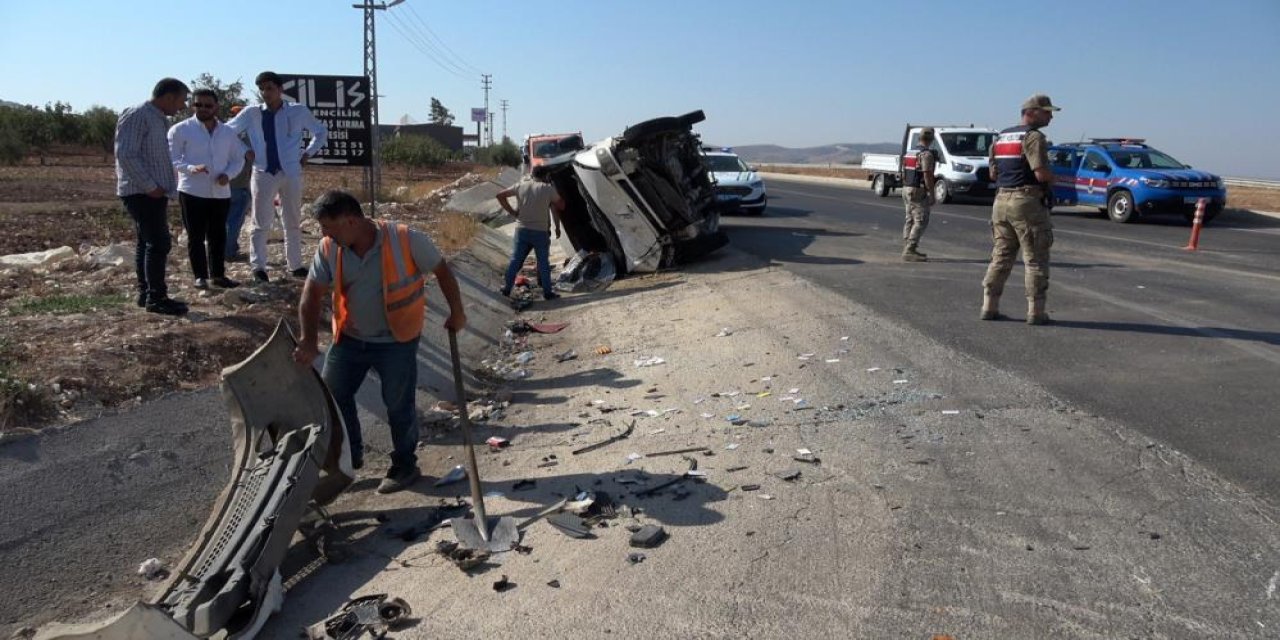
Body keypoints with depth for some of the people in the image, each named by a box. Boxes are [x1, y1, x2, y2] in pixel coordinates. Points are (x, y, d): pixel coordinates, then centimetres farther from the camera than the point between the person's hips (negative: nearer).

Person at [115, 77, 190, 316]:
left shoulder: (159, 119, 17)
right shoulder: (136, 115, -12)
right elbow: (126, 154, -20)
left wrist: (158, 186, 14)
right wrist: (149, 186, -20)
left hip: (152, 193, 10)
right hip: (142, 193, -10)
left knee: (147, 243, 12)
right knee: (158, 243, -11)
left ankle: (145, 293, 18)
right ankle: (156, 298, -8)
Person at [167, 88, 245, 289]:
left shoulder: (227, 132, 10)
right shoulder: (180, 130, -3)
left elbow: (238, 158, 14)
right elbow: (171, 158, -7)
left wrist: (228, 174, -6)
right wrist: (190, 168, -25)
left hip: (220, 192, 4)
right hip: (192, 192, -4)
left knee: (218, 236, 10)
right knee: (196, 236, 2)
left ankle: (218, 275, 19)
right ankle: (200, 276, 9)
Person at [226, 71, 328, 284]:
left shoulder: (299, 112, 2)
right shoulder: (251, 114, 2)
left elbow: (321, 132, 15)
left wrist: (308, 153, 6)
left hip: (291, 173, 1)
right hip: (263, 174, -1)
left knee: (293, 222, 10)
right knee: (260, 224, -2)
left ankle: (295, 265, 19)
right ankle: (258, 268, 2)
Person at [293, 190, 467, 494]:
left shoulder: (406, 240, -22)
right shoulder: (329, 249, -10)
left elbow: (442, 270, -9)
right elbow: (312, 294, -6)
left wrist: (456, 312, -4)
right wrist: (309, 341, -16)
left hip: (396, 341, -4)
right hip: (350, 339, 5)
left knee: (399, 405, 6)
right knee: (332, 397, 12)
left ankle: (404, 466, 28)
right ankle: (348, 457, 35)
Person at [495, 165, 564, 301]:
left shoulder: (521, 185, 3)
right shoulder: (549, 188, -5)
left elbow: (500, 195, 6)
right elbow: (561, 205, 5)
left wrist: (511, 211, 7)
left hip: (522, 229, 3)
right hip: (540, 231, -3)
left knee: (515, 260, 8)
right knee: (543, 262, 6)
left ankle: (506, 289, 13)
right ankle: (547, 292, 9)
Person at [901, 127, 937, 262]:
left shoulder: (909, 153, 14)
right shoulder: (926, 154, -14)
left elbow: (904, 174, 17)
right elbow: (927, 175, -19)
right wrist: (932, 195, -16)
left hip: (907, 190, 9)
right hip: (919, 191, -9)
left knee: (910, 220, 13)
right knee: (920, 221, -8)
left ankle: (907, 249, 16)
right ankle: (909, 251, -13)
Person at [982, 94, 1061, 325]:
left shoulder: (1001, 136, 16)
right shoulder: (1034, 137, -10)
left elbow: (993, 173, 17)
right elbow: (1042, 174, -19)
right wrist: (1053, 178, 0)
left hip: (1002, 200, 8)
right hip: (1027, 202, -8)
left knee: (1001, 256, 13)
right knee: (1035, 260, 0)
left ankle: (989, 306, 13)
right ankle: (1035, 311, 2)